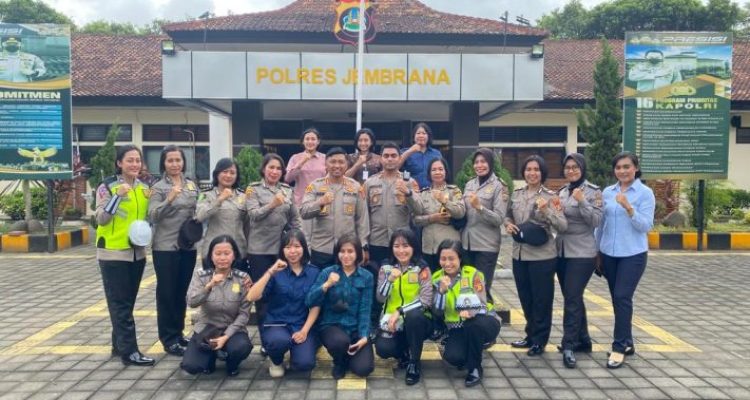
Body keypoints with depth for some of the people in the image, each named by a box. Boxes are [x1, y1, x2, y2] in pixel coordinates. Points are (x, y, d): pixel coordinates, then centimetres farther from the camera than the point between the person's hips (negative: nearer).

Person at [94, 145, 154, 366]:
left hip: (137, 252, 6)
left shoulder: (144, 188, 8)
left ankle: (119, 345, 24)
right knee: (120, 304, -3)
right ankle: (129, 351, -1)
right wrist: (118, 196, -26)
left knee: (128, 302, 13)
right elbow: (101, 219, -15)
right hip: (113, 253, -6)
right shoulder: (107, 187, -8)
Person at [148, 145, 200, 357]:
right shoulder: (159, 187, -6)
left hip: (188, 246, 5)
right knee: (167, 293, 3)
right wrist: (169, 199, -30)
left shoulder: (192, 185, 9)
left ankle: (178, 334, 26)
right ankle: (169, 339, 11)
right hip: (166, 247, -5)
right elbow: (153, 216, -17)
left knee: (182, 292, 14)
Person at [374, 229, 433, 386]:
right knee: (382, 349, -26)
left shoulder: (422, 270, -7)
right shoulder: (386, 269, 1)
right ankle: (404, 354, 12)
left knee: (413, 316, -36)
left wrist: (399, 312, -24)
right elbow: (380, 298, -7)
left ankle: (414, 362, -12)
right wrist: (390, 279, -24)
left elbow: (426, 301, -16)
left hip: (417, 321, -2)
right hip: (391, 322, 2)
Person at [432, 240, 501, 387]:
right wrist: (442, 291, -27)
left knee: (473, 323, -37)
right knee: (452, 356, -27)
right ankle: (476, 348, 9)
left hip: (484, 323, -2)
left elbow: (482, 306, -19)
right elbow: (437, 313, -10)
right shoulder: (437, 278, -4)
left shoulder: (473, 274, -13)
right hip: (457, 329, 2)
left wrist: (471, 312, -42)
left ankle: (475, 367, -13)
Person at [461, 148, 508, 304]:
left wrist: (479, 207, -25)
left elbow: (499, 219, -13)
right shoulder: (469, 184, 11)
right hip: (467, 243, 6)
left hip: (486, 245, -5)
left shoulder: (499, 186, -6)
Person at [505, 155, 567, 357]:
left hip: (542, 256, -5)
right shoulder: (516, 194, 7)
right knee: (525, 299, 16)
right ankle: (531, 336, 32)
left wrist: (546, 211, -29)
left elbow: (563, 226, -14)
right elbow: (508, 216, 21)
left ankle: (539, 341, 19)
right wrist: (508, 224, -1)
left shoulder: (550, 196, -7)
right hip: (519, 254, 5)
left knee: (541, 300, 5)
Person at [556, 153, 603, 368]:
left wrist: (582, 201, -24)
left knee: (572, 298, -10)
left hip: (582, 253, -6)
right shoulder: (562, 191, 12)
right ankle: (583, 340, 25)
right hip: (562, 251, 7)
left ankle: (569, 346, -5)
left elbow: (596, 221, -13)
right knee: (572, 297, 13)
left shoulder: (593, 191, -5)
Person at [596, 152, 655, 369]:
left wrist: (628, 208, -25)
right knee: (618, 299, 11)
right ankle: (626, 342, 25)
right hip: (609, 254, 5)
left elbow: (646, 226, -12)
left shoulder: (645, 193, -6)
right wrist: (596, 250, 14)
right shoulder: (607, 192, 7)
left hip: (633, 254, -5)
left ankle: (620, 347, -2)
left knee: (622, 298, -11)